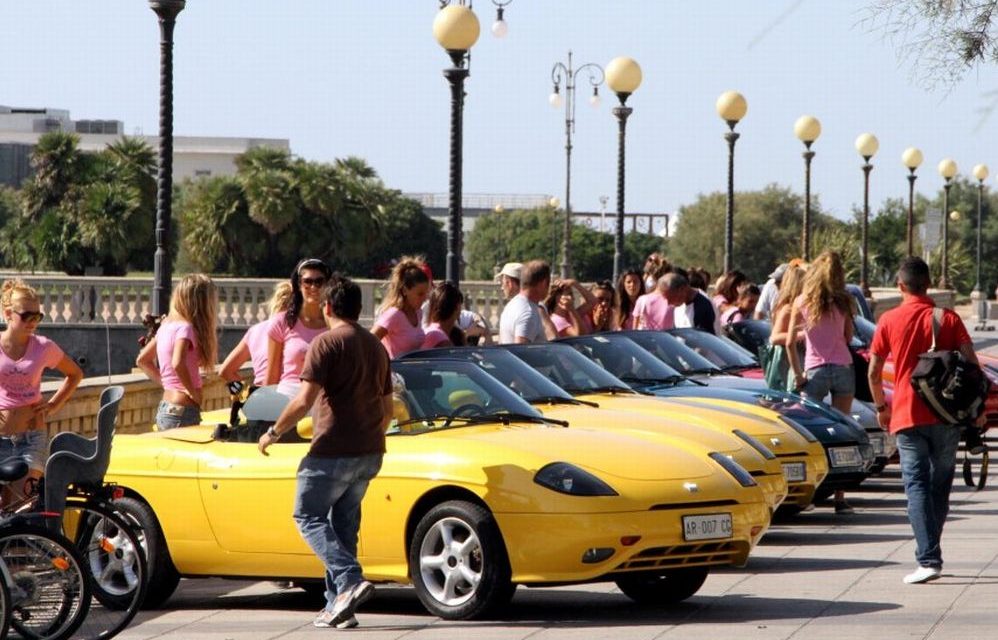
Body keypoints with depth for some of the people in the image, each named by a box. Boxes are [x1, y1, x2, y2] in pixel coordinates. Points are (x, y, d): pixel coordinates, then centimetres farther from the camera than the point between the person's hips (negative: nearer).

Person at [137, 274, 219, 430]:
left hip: (165, 409, 9)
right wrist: (193, 392, -17)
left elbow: (142, 360, 21)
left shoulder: (167, 325, 12)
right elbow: (178, 363, -30)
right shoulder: (185, 328, -13)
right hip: (183, 412, -9)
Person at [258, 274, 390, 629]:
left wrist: (273, 433, -6)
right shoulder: (376, 347, 15)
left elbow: (304, 400, -17)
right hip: (369, 453, 8)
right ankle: (338, 605, 9)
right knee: (344, 524, 13)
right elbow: (387, 409, 21)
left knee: (309, 516, 2)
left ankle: (350, 580, -17)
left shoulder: (327, 343, -10)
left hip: (333, 450, -8)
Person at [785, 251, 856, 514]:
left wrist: (798, 375, 3)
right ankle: (839, 497, 2)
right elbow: (849, 337, 8)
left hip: (815, 371, -1)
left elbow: (789, 343, -3)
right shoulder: (843, 302, 0)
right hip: (843, 368, 1)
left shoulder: (801, 302, -1)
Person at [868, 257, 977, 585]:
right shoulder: (948, 318, 2)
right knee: (940, 483, 15)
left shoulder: (889, 321, 0)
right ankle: (929, 552, 21)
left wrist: (881, 407, 16)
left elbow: (873, 373, 1)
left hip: (907, 416, -2)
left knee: (917, 486, -4)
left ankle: (929, 559, -17)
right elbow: (971, 363, -5)